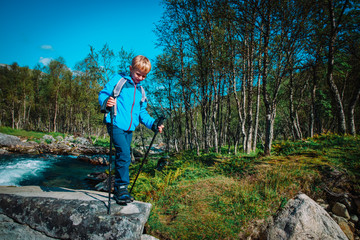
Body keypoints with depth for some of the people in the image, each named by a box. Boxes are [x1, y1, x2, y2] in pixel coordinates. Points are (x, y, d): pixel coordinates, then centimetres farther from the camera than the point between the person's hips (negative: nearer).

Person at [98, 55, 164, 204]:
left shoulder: (141, 91, 18)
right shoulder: (119, 80, 1)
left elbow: (142, 112, 19)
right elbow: (103, 94, -4)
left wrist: (153, 124, 5)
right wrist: (106, 102, -29)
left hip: (129, 128, 7)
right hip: (116, 124, -6)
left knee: (123, 158, 12)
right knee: (124, 154, -18)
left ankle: (118, 188, 24)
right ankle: (121, 188, -5)